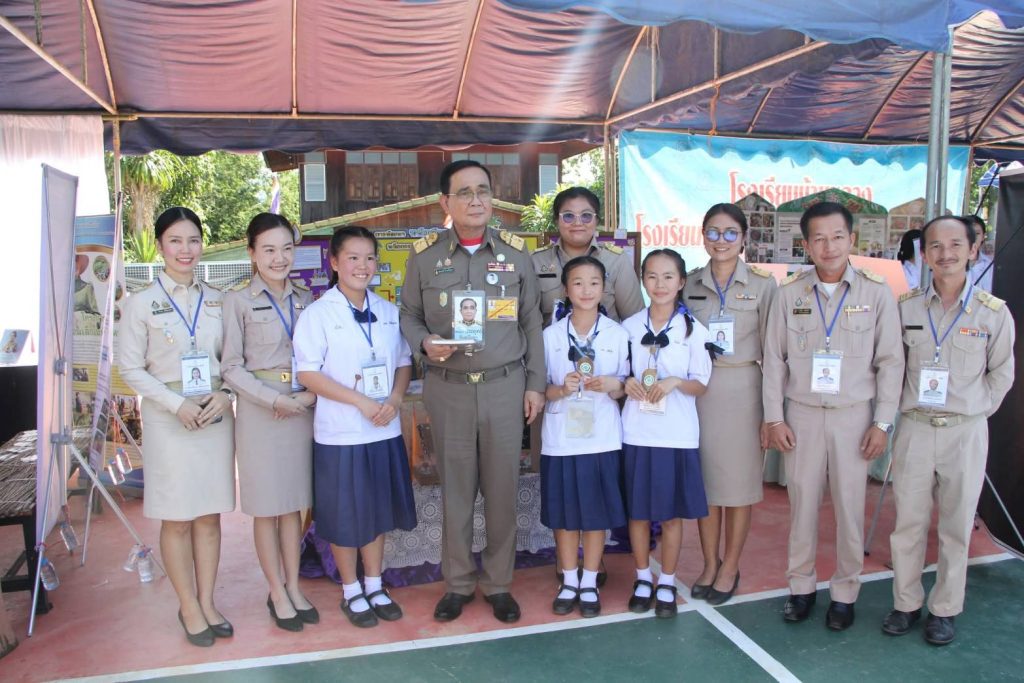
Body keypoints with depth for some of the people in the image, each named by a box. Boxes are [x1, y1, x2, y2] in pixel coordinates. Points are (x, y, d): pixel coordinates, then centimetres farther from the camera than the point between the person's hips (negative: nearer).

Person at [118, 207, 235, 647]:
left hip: (215, 415, 3)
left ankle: (207, 602, 22)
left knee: (210, 514, 9)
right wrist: (177, 403, -13)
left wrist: (224, 394, -9)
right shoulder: (142, 303, -3)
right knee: (177, 519, 4)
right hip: (169, 420, -3)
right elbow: (131, 368, -4)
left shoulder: (216, 300, 7)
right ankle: (188, 606, 20)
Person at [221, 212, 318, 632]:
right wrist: (276, 399, -14)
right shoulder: (238, 300, -6)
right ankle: (277, 594, 21)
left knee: (294, 503, 12)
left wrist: (311, 393, -9)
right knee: (267, 507, 6)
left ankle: (293, 587, 26)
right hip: (259, 413, -4)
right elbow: (230, 367, -7)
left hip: (303, 409, 4)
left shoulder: (305, 299, 7)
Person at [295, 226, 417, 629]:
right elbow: (307, 373, -13)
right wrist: (360, 401, -20)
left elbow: (404, 363, 9)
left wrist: (394, 401, -11)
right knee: (344, 517, 8)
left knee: (379, 512, 16)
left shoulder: (389, 312, 5)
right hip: (339, 433, -4)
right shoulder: (318, 313, -9)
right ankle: (352, 592, 27)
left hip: (384, 430, 5)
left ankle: (374, 586, 33)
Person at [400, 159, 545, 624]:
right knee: (455, 489, 8)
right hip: (448, 389, 0)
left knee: (503, 489, 7)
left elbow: (532, 322, 8)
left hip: (505, 385, 1)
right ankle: (457, 583, 25)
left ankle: (498, 583, 24)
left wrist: (535, 383, 5)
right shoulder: (425, 255, 2)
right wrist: (425, 343, -13)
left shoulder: (515, 252, 4)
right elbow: (409, 316, 10)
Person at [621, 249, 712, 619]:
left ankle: (667, 584, 24)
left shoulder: (693, 330, -2)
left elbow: (700, 385, 0)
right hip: (637, 432, 1)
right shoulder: (630, 326, 3)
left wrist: (675, 382, -20)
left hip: (677, 435, -1)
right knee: (638, 511, 9)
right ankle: (643, 578, 28)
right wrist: (626, 383, -11)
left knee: (672, 514, 7)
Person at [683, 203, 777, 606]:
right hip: (698, 390, 2)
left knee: (739, 483, 6)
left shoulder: (763, 285, -2)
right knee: (703, 480, 9)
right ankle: (709, 564, 25)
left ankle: (730, 568, 22)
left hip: (742, 391, -2)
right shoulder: (690, 284, 5)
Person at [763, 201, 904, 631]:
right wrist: (774, 418, -1)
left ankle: (844, 592, 25)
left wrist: (882, 422, -3)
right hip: (802, 415, 1)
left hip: (854, 416, -1)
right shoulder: (789, 293, -2)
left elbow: (890, 361, -1)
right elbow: (774, 359, 2)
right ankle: (801, 586, 26)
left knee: (850, 507, 7)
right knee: (802, 503, 9)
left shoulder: (876, 292, -4)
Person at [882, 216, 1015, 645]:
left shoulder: (994, 312, -4)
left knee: (956, 526, 9)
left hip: (966, 433, -1)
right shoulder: (906, 307, -1)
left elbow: (1002, 374, 6)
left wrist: (974, 410, 1)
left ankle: (945, 609, 25)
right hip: (914, 429, 1)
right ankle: (906, 603, 25)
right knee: (908, 522, 9)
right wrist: (903, 404, 1)